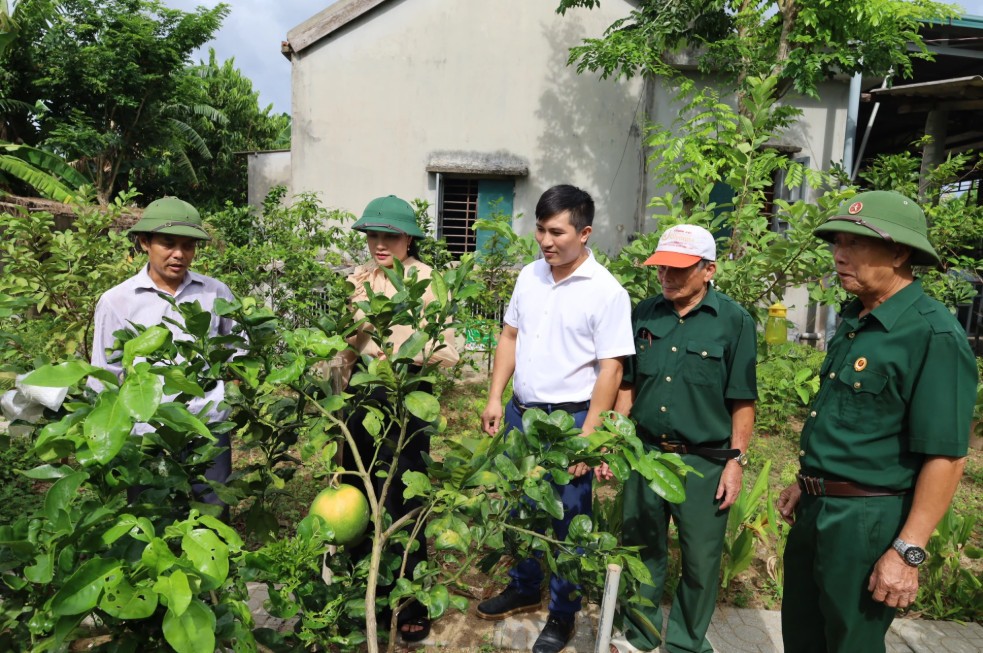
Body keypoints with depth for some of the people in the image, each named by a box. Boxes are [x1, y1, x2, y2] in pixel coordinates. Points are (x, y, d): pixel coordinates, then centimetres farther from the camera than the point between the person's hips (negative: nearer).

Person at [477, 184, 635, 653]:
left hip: (569, 420, -6)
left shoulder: (606, 292, -14)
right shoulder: (529, 276, 3)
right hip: (520, 412, 6)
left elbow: (610, 369, -14)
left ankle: (563, 614, 30)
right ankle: (523, 589, 43)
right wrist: (495, 399, 5)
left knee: (567, 518, 9)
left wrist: (586, 436, -17)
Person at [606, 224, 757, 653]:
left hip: (703, 461, -3)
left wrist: (736, 461, -7)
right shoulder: (644, 315, 3)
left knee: (700, 561, 11)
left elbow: (742, 402, -5)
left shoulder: (734, 321, -7)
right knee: (642, 550, 16)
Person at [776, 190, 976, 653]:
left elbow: (946, 456, -21)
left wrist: (907, 552, -21)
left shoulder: (934, 335, -19)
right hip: (815, 509, 8)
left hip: (866, 520, -8)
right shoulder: (853, 320, 7)